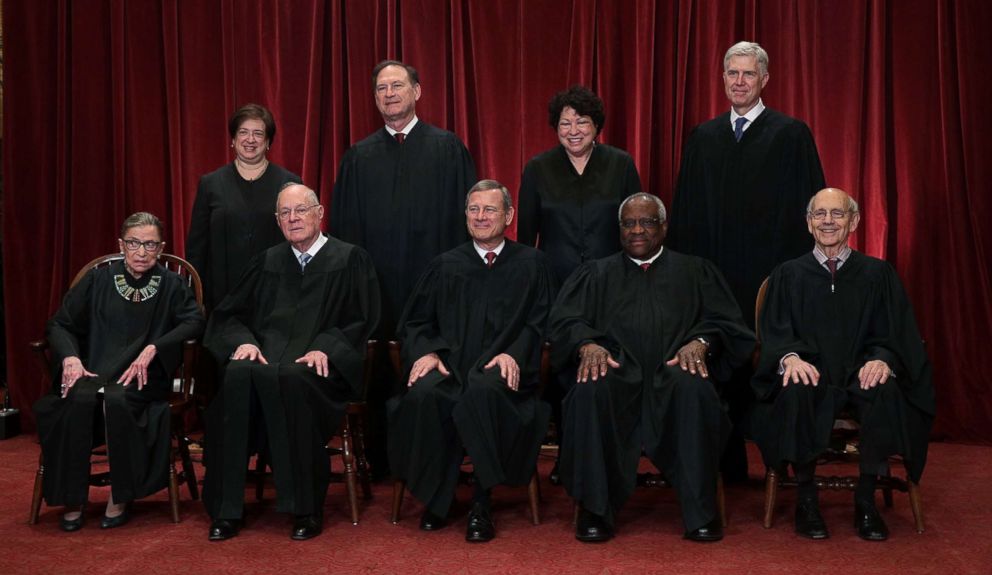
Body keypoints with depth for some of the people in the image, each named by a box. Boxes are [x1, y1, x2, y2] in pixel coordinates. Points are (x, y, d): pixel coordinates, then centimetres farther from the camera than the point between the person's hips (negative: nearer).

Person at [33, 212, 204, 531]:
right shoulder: (97, 280, 14)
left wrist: (153, 349, -19)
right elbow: (59, 324, 12)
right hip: (92, 371, 2)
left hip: (143, 378, -2)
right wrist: (70, 357, -9)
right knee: (79, 399, -32)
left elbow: (195, 321, -6)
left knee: (117, 399, -35)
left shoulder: (171, 285, 10)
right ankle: (72, 500, -18)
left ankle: (120, 498, -18)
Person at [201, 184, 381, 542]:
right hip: (266, 354, 3)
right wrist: (244, 340, -5)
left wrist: (326, 347, -15)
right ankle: (225, 509, -27)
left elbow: (361, 321, 2)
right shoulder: (268, 262, 22)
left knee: (290, 379, -38)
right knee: (238, 375, -32)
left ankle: (306, 509, -26)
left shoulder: (350, 259, 11)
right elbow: (229, 314, 18)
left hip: (321, 365, -3)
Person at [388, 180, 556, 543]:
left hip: (500, 368, -2)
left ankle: (481, 502, -25)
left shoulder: (531, 264, 15)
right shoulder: (446, 265, 21)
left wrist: (514, 353, -14)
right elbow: (416, 321, 17)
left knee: (483, 391, -38)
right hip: (449, 363, 2)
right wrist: (425, 351, -5)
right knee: (424, 395, -33)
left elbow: (539, 322, 6)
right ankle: (435, 499, -16)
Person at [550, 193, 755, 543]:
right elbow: (565, 321, 11)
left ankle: (700, 512, -24)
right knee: (590, 391, -35)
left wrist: (700, 342, -11)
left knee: (695, 389, -36)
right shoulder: (595, 274, 25)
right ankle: (595, 510, -24)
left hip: (673, 372, 0)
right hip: (616, 371, 0)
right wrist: (587, 344, -12)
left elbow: (725, 321, 12)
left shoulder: (695, 271, 25)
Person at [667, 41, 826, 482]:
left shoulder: (791, 135, 2)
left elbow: (807, 206, -1)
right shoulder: (702, 138, 13)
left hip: (771, 274, -3)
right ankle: (729, 463, 16)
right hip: (714, 273, 3)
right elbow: (685, 210, 14)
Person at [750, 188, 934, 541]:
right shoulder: (788, 275, 12)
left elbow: (895, 335, 5)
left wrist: (881, 359, -19)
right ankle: (806, 499, -19)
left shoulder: (878, 274, 12)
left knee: (886, 392, -34)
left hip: (860, 378, 1)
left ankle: (866, 500, -18)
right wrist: (790, 357, -22)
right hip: (811, 376, 0)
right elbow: (775, 333, 2)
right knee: (796, 391, -35)